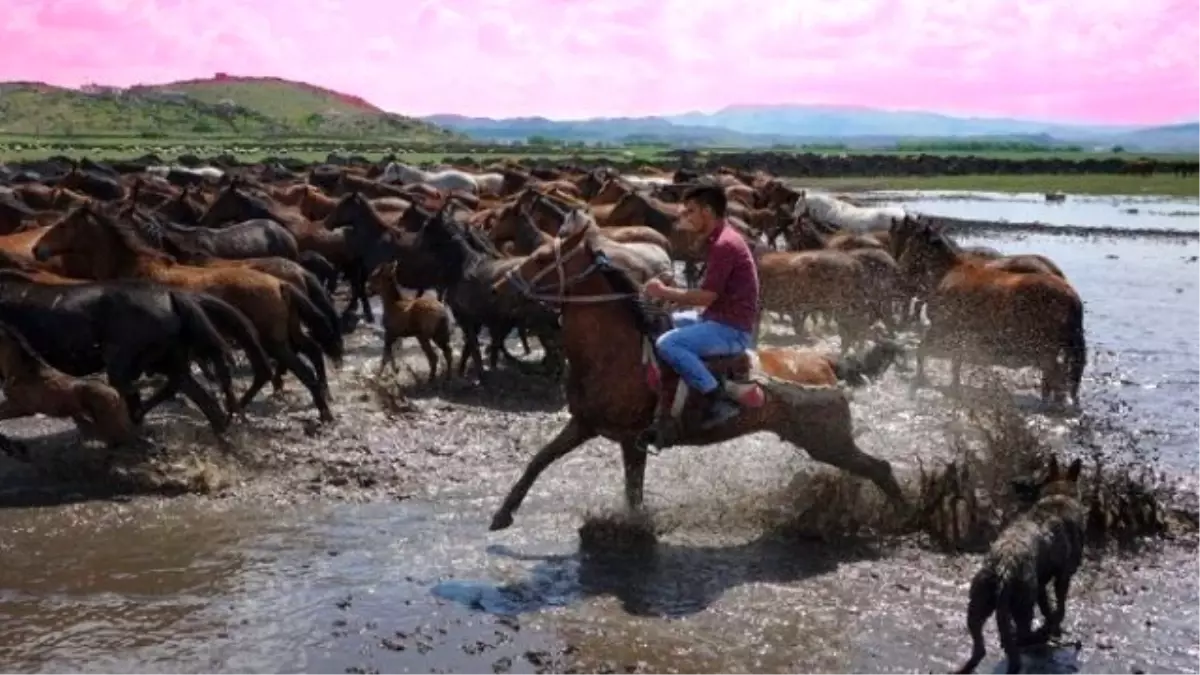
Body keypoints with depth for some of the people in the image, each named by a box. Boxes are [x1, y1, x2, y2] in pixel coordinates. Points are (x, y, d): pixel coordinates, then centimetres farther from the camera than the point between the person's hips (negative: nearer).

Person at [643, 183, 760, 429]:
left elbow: (706, 296, -21)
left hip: (731, 329, -11)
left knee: (667, 344, -25)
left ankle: (720, 400, -22)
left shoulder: (724, 244, -19)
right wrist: (668, 292, 8)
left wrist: (664, 292, -10)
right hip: (719, 319, 11)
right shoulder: (721, 238, 13)